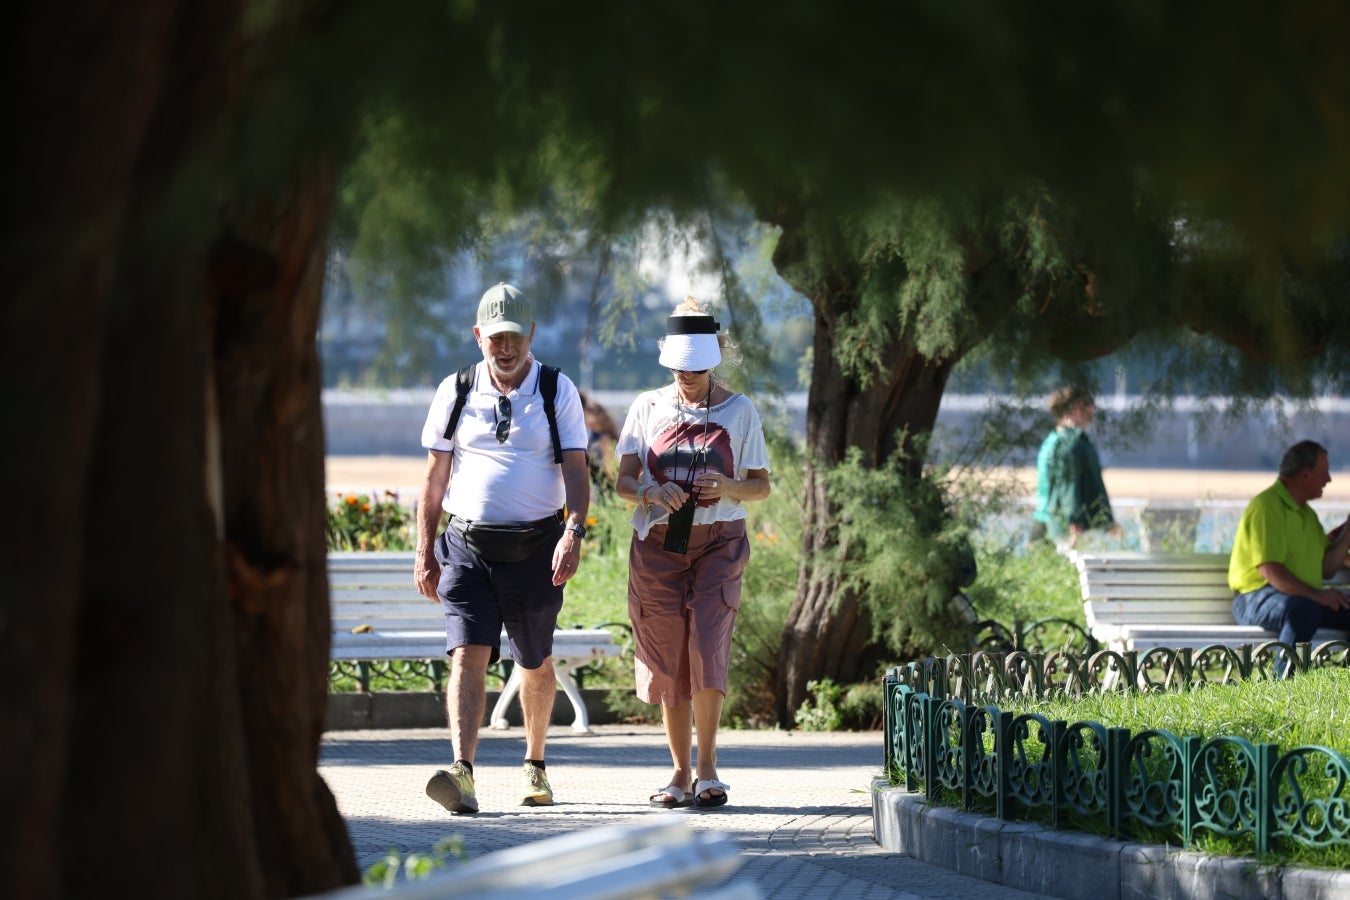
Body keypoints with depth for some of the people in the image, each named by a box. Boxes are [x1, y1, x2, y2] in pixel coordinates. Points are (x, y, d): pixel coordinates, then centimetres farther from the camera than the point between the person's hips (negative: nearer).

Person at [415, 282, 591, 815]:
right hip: (467, 545, 0)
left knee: (536, 663, 12)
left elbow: (576, 471, -3)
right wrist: (425, 551, 4)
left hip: (535, 547, 0)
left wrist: (574, 532, -20)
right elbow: (435, 477, 9)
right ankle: (462, 773, -27)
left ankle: (535, 765, 32)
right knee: (468, 654, -15)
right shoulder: (456, 392, 5)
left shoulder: (558, 392, 2)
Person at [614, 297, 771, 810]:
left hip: (718, 542, -2)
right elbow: (623, 482, 6)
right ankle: (681, 773, 8)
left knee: (707, 647, -17)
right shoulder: (648, 409, 7)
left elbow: (761, 486, 7)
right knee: (667, 658, 0)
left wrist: (727, 488, -14)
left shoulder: (739, 411, 5)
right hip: (657, 544, 2)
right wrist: (650, 492, -17)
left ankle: (707, 766, -6)